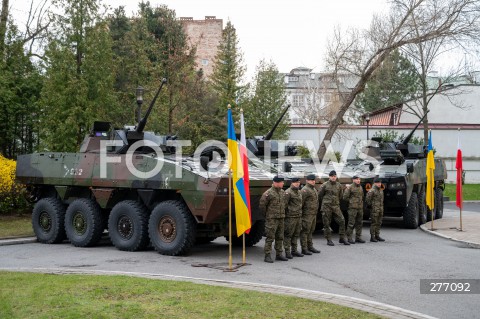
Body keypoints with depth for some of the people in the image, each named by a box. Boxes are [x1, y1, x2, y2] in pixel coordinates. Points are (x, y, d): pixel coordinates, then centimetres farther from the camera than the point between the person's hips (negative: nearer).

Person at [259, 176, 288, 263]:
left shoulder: (283, 192, 10)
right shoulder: (268, 193, -12)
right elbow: (262, 205, -8)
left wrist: (282, 214, 16)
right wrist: (267, 214, 1)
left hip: (281, 218, 7)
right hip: (271, 219, -7)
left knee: (280, 237, 11)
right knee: (270, 237, -7)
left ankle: (279, 255, 20)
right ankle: (267, 256, -3)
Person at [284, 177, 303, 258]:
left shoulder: (299, 192, 16)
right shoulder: (288, 192, -11)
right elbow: (284, 205, -13)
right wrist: (284, 214, -14)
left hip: (298, 216, 8)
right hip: (290, 216, -8)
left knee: (296, 234, 13)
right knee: (288, 234, -4)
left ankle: (294, 250, 22)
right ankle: (287, 252, 0)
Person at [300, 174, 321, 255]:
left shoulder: (314, 189, 17)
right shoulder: (305, 190, -14)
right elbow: (301, 202, -18)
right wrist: (300, 212, -19)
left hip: (313, 214, 9)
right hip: (307, 214, -9)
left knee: (311, 231, 15)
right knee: (305, 231, -5)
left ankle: (310, 247, 23)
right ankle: (304, 249, -2)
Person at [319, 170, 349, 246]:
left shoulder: (339, 185, 8)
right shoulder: (324, 185, -4)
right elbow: (320, 195, 5)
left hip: (336, 206, 3)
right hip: (326, 206, -3)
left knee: (342, 221, -5)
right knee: (327, 223, 0)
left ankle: (342, 238, 5)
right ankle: (329, 240, 9)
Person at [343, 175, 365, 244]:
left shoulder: (360, 187, 14)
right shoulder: (350, 187, -5)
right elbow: (345, 197, -6)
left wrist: (361, 203, 14)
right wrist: (351, 201, 0)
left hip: (360, 208, 7)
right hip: (352, 208, -7)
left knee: (359, 223, 8)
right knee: (351, 223, -6)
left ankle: (358, 237, 16)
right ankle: (349, 238, -1)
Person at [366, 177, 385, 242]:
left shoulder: (381, 190, 15)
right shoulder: (372, 191, -10)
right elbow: (367, 200, -13)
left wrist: (382, 208, 17)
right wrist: (371, 206, -8)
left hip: (380, 209, 8)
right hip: (374, 210, -8)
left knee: (379, 223, 10)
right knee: (374, 223, -6)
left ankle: (377, 236, 18)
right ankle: (372, 237, -2)